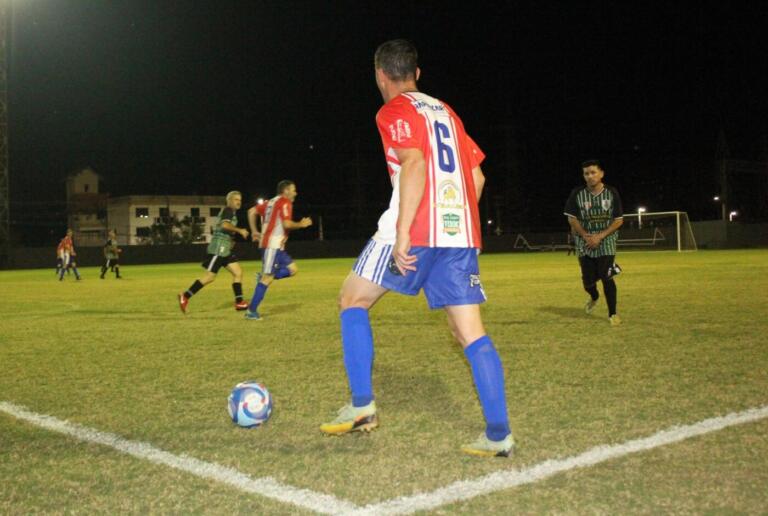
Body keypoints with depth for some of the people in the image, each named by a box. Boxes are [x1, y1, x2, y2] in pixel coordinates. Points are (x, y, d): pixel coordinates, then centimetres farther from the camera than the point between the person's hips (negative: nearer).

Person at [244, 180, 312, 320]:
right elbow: (287, 224, -19)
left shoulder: (271, 202, 19)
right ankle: (251, 311, -8)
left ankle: (263, 276, 3)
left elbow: (252, 211, 19)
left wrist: (254, 231, 21)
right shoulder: (285, 202, -8)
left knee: (292, 269, 11)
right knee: (268, 277, -9)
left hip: (276, 245, 9)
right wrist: (301, 224, -2)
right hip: (273, 244, -9)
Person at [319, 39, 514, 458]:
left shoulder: (394, 111, 1)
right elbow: (477, 176, 20)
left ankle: (362, 406, 6)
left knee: (352, 300, 11)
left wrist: (403, 232, -20)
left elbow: (414, 162, -16)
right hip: (462, 234, 7)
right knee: (471, 333, 4)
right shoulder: (446, 112, 23)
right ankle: (498, 435, -1)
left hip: (416, 232, -6)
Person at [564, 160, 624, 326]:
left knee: (607, 278, -10)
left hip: (606, 243, -1)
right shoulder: (577, 193, -5)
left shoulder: (612, 193, -5)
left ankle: (612, 314, 3)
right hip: (584, 244, 1)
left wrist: (600, 236, -14)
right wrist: (587, 237, -11)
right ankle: (594, 297, 39)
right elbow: (572, 219, -1)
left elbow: (619, 220, -4)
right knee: (588, 281, 4)